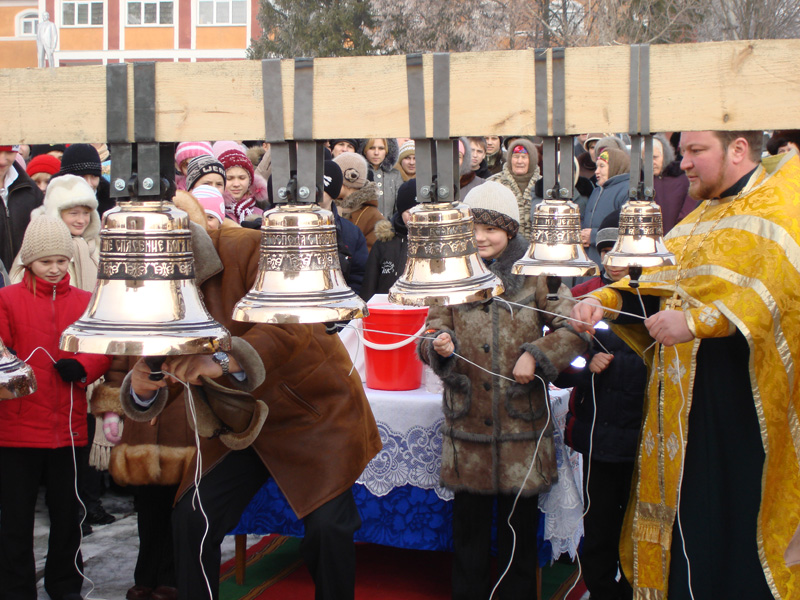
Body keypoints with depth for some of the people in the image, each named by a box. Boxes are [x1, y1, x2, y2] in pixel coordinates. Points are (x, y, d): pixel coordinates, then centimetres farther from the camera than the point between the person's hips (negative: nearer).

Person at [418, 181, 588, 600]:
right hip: (467, 423, 1)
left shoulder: (535, 275, 2)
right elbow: (431, 334, 3)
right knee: (468, 527, 10)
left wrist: (536, 355, -14)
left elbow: (575, 328, -1)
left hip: (521, 422, -1)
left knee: (520, 527, 9)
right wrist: (439, 346, -19)